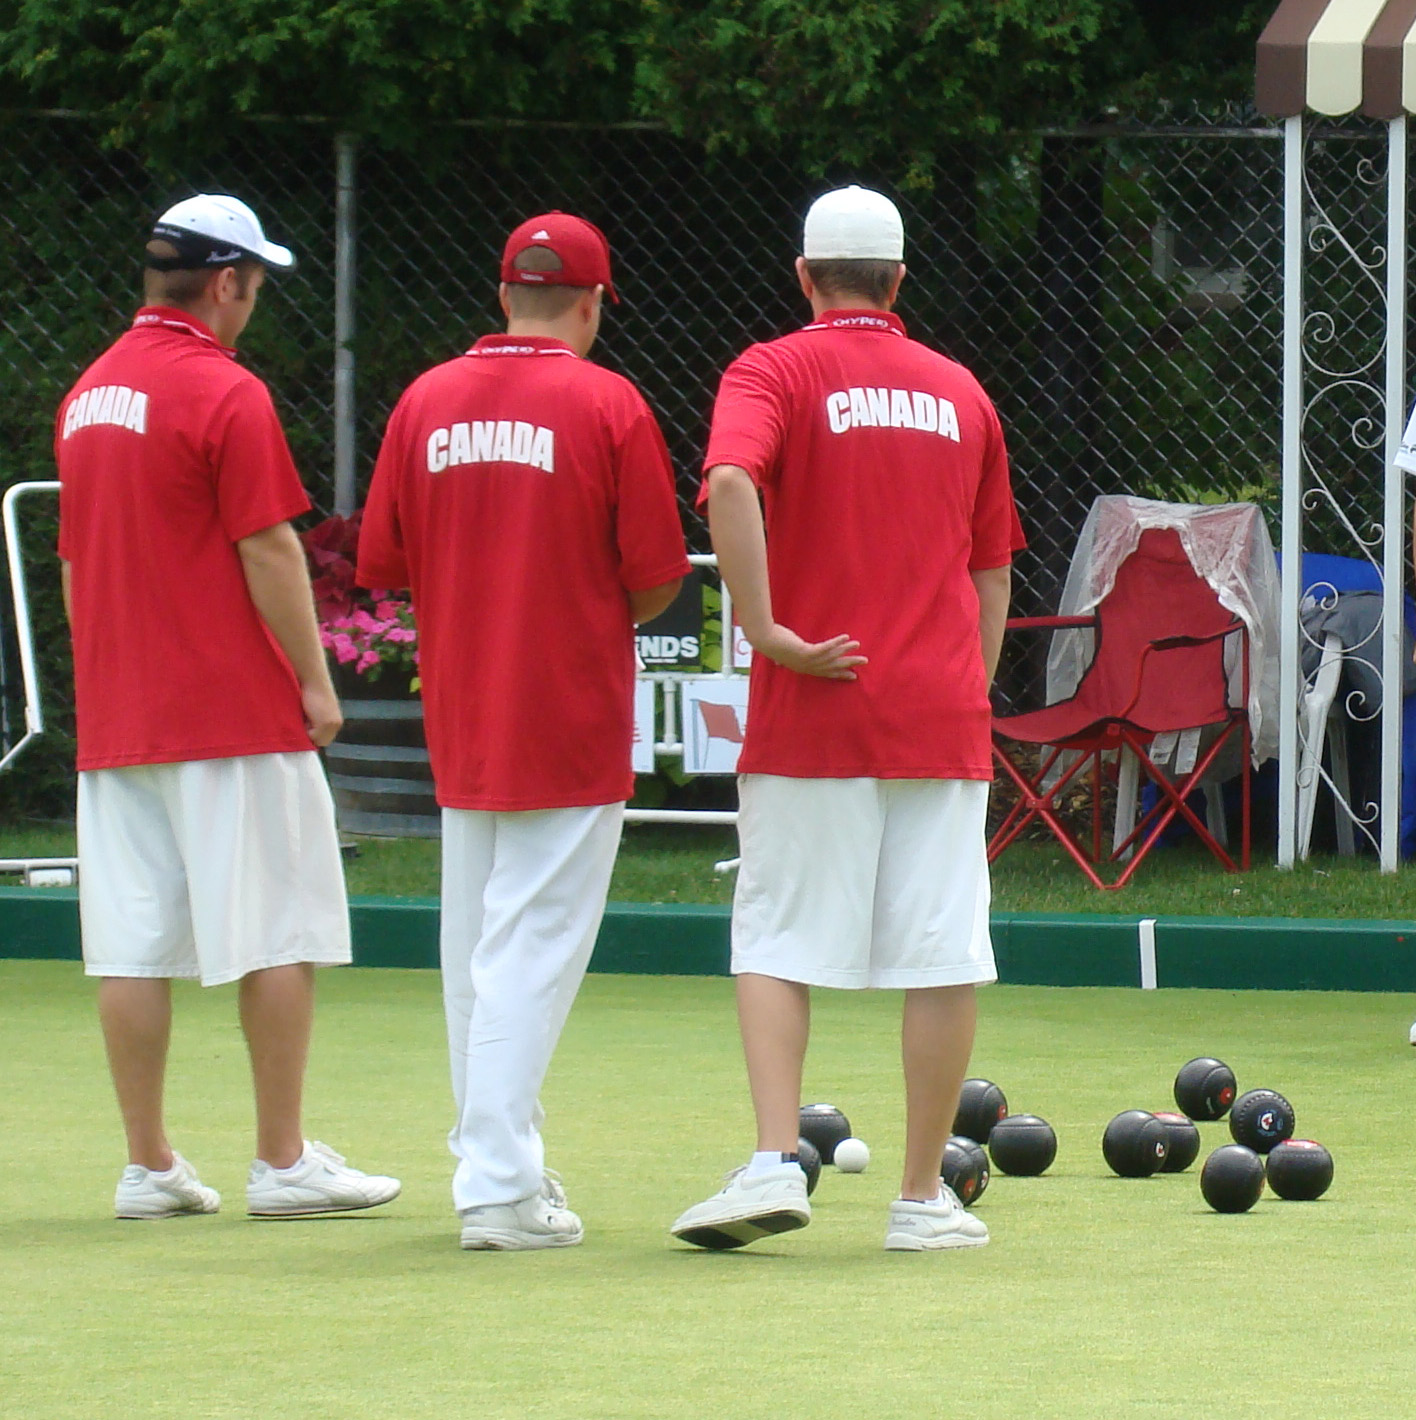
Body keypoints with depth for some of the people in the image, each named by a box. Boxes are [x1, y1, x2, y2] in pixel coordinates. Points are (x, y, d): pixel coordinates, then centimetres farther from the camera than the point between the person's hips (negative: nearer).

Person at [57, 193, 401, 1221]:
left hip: (114, 714, 7)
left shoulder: (86, 395, 12)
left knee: (133, 946, 5)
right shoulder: (226, 395, -12)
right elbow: (269, 552, -14)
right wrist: (314, 680, -6)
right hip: (237, 713, -7)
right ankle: (283, 1162, 0)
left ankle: (149, 1166, 7)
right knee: (278, 934, 0)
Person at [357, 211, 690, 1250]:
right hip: (572, 724, -5)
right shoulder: (606, 404, -10)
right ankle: (501, 1187, -10)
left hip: (459, 723, 5)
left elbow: (383, 561, 6)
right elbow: (656, 580, -10)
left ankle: (493, 1155, 25)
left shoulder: (426, 401, 2)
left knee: (472, 948, 16)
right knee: (534, 948, -5)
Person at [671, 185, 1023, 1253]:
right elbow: (992, 572, 16)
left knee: (779, 941, 2)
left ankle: (775, 1161, -13)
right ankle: (924, 1198, 6)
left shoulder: (775, 372, 0)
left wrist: (764, 630, -17)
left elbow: (731, 484, -21)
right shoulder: (961, 393, 13)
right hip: (942, 719, 2)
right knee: (943, 954, 3)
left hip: (811, 715, -2)